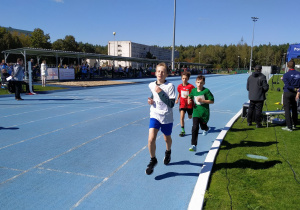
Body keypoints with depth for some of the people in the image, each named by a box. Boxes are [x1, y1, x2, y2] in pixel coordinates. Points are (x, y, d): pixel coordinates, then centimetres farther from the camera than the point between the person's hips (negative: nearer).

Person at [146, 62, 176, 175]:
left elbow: (171, 104, -20)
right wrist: (150, 100, 1)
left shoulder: (170, 86, -13)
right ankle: (153, 160, 10)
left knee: (167, 138, 18)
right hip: (154, 115, 2)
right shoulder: (151, 85, 1)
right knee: (151, 139, -14)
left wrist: (160, 92, -23)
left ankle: (168, 152, 52)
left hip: (167, 117, -2)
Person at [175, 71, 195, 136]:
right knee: (182, 116, -12)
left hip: (189, 104, -2)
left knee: (190, 117, 14)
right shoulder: (179, 86, -1)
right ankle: (183, 130, -2)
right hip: (182, 104, 2)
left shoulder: (191, 86, -14)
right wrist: (177, 99, 3)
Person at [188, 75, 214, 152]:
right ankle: (194, 145, -11)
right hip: (196, 112, 2)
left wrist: (202, 100, -20)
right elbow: (190, 96, 22)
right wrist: (189, 100, 0)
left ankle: (206, 129, 58)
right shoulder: (193, 90, 2)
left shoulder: (206, 91, -11)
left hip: (204, 112, -2)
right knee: (195, 128, -12)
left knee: (203, 126, 17)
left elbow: (212, 101, -10)